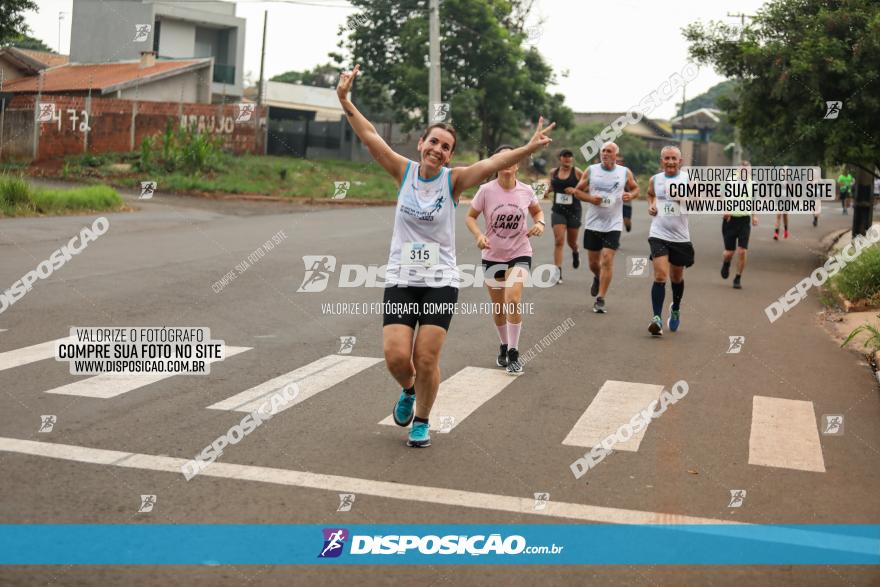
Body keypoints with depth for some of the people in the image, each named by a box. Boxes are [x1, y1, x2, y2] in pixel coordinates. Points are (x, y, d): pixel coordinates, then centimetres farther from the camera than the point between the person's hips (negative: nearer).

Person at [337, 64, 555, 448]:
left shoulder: (454, 180, -4)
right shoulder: (404, 171, 0)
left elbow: (494, 162, -20)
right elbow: (369, 136, -6)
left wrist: (528, 149, -35)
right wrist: (344, 100, -17)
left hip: (441, 282, -1)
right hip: (400, 279, 1)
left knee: (426, 360, -3)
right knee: (396, 357, -7)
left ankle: (422, 421, 23)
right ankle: (408, 391, 29)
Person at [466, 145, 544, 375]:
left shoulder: (526, 191, -6)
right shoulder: (486, 190, -11)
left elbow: (537, 211, 14)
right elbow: (470, 216, -1)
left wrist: (539, 223, -7)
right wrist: (479, 235, -19)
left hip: (520, 253, -1)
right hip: (493, 255, 1)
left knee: (513, 299, -19)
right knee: (498, 306, 11)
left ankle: (514, 353, -7)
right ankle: (504, 346, 36)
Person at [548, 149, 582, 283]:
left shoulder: (577, 172, -4)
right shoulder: (553, 172, 5)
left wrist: (575, 190, -17)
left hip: (574, 210, -1)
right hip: (558, 210, 1)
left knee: (571, 241, 12)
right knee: (558, 241, -11)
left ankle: (575, 253, 51)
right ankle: (558, 272, -11)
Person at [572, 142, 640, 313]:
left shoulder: (625, 173, 1)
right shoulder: (591, 170, 1)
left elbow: (635, 189, 15)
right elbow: (577, 191, 7)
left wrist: (630, 195, -8)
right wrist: (590, 198, -13)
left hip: (613, 225, -2)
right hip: (592, 224, 2)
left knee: (607, 260, -12)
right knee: (593, 262, 11)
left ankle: (600, 300, -6)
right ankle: (597, 278, 46)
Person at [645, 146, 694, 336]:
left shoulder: (688, 179, -2)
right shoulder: (655, 180, 6)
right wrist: (650, 205, 8)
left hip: (680, 237, 0)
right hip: (659, 234, 0)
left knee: (677, 278, 16)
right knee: (660, 276, -16)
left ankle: (676, 309, 43)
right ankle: (657, 318, -18)